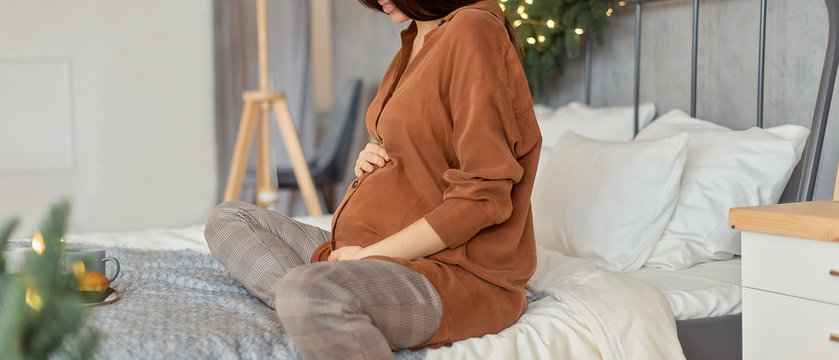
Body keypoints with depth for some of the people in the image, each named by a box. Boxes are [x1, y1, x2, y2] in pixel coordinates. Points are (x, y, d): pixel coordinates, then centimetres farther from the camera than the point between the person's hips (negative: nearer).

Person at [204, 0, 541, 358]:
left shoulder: (474, 30, -13)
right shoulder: (415, 39, 16)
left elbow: (482, 197, -19)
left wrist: (370, 253, -14)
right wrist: (370, 162, 6)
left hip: (457, 273, -11)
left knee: (307, 294, -39)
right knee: (228, 218, 9)